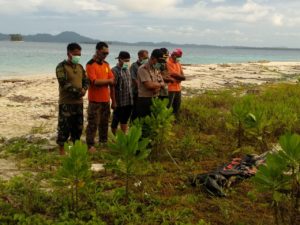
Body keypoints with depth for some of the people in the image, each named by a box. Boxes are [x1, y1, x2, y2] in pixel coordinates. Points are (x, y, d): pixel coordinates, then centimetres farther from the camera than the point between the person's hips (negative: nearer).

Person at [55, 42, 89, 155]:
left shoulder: (80, 67, 12)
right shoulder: (62, 66, -10)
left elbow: (86, 81, 13)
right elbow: (64, 83, -19)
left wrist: (84, 89, -9)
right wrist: (78, 91, -18)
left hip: (79, 102, 7)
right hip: (66, 102, -7)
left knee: (78, 126, 13)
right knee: (64, 127, -2)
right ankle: (61, 149, 9)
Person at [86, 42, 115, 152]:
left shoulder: (106, 64, 11)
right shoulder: (90, 64, -9)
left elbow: (112, 83, 12)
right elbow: (95, 81, -20)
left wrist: (113, 100, 10)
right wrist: (108, 81, -6)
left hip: (106, 100, 6)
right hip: (95, 100, -6)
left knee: (104, 123, 12)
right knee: (93, 124, -2)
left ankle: (103, 143, 22)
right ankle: (90, 146, 5)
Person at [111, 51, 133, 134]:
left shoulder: (127, 70, 11)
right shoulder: (115, 71, -13)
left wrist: (131, 98, 15)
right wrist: (114, 101, -17)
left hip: (129, 101, 7)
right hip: (119, 102, -7)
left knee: (125, 121, 16)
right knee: (115, 121, 6)